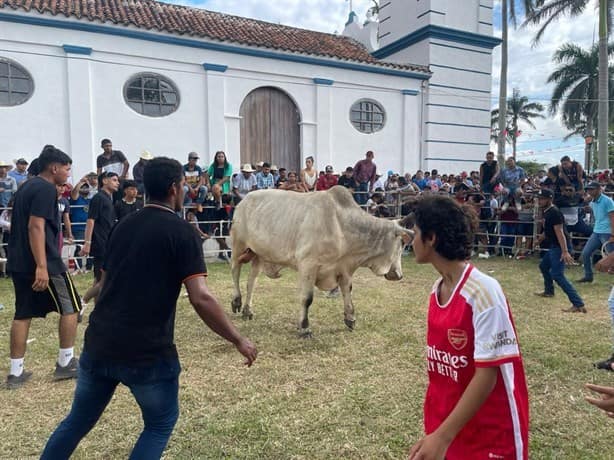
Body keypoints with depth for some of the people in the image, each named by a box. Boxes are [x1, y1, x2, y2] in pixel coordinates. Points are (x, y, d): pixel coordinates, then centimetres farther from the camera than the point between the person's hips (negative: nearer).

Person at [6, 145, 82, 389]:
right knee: (70, 307, 5)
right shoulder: (46, 189, -13)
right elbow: (36, 227, -23)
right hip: (44, 263, -9)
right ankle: (65, 364, 12)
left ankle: (15, 372, 15)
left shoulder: (26, 186, 16)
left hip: (19, 262, 9)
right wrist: (41, 266, -27)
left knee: (22, 314, 11)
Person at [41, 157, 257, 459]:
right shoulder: (182, 231, -11)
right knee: (161, 424, 19)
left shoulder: (123, 226, 9)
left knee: (78, 420, 26)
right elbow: (201, 299, -19)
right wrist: (238, 340, -9)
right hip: (148, 352, -6)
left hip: (99, 345, 6)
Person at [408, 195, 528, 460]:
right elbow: (439, 369, 6)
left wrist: (442, 437, -22)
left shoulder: (483, 292, -23)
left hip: (491, 438, -6)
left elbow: (487, 374, -22)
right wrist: (434, 431, 11)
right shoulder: (437, 290, -1)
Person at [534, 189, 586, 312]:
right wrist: (541, 238, 40)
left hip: (560, 247, -10)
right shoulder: (546, 212, 10)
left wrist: (565, 251, -35)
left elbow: (560, 233, -28)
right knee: (544, 266, 26)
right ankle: (549, 291, 47)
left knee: (557, 275, -18)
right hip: (554, 246, 10)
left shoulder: (554, 213, -20)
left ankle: (579, 304, -22)